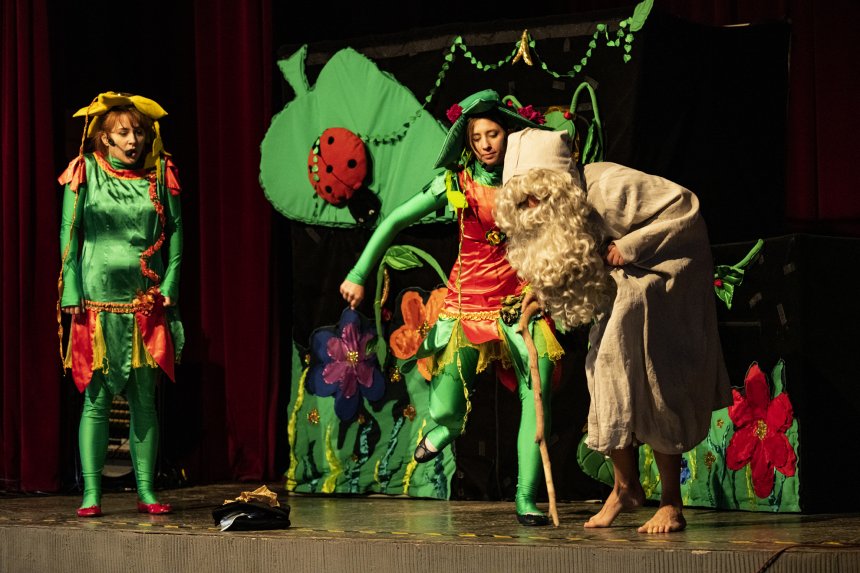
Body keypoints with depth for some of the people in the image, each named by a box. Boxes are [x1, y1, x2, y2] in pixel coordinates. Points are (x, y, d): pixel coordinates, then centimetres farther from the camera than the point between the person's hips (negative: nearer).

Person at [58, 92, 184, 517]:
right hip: (98, 301, -2)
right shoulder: (85, 173, 2)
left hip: (147, 302, 2)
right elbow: (69, 232, 2)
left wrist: (170, 283, -4)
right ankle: (91, 494, 2)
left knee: (144, 400, 5)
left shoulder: (160, 175, 7)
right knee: (96, 399, -2)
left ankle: (146, 491, 10)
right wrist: (72, 292, -5)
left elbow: (176, 230, 7)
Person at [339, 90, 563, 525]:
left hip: (519, 300, 1)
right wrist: (359, 274, -3)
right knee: (446, 410, -2)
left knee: (537, 393, -12)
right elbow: (395, 220, 1)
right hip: (467, 301, -1)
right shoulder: (455, 183, -2)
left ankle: (527, 498, -2)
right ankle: (445, 428, 39)